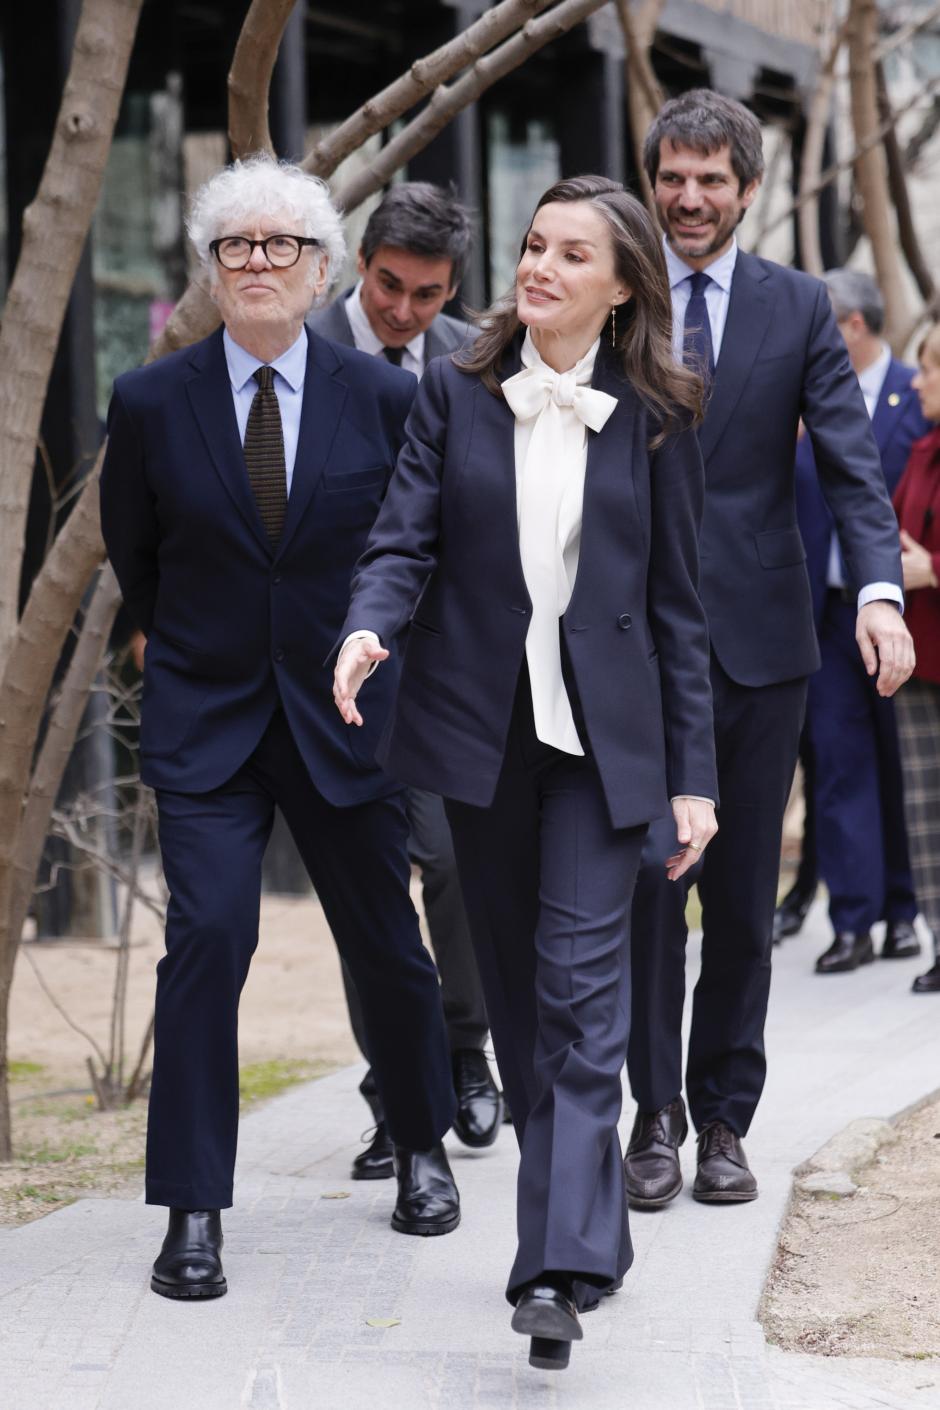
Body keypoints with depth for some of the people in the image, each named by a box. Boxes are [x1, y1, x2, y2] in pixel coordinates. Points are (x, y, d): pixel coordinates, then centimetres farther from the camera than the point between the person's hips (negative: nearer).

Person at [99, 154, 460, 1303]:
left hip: (344, 718, 1)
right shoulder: (151, 403, -4)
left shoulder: (384, 398, -4)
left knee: (385, 943, 10)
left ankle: (422, 1146, 36)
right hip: (205, 721, -1)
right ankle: (192, 1211, -5)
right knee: (206, 935, -13)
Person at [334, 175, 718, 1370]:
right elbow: (404, 541, -1)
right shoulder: (455, 392, 4)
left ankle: (561, 1268, -18)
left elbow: (676, 602, 4)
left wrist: (692, 774, 1)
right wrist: (369, 628, -24)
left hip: (601, 734, -2)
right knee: (517, 989, 10)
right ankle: (587, 1228, 25)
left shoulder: (653, 419, 2)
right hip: (480, 725, 2)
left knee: (582, 985, -12)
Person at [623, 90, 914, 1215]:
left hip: (758, 639, 1)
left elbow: (851, 464, -2)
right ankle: (656, 1110, 2)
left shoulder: (799, 308, 5)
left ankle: (723, 1122, 18)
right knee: (647, 866, -11)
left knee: (743, 898, 7)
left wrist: (880, 589, -18)